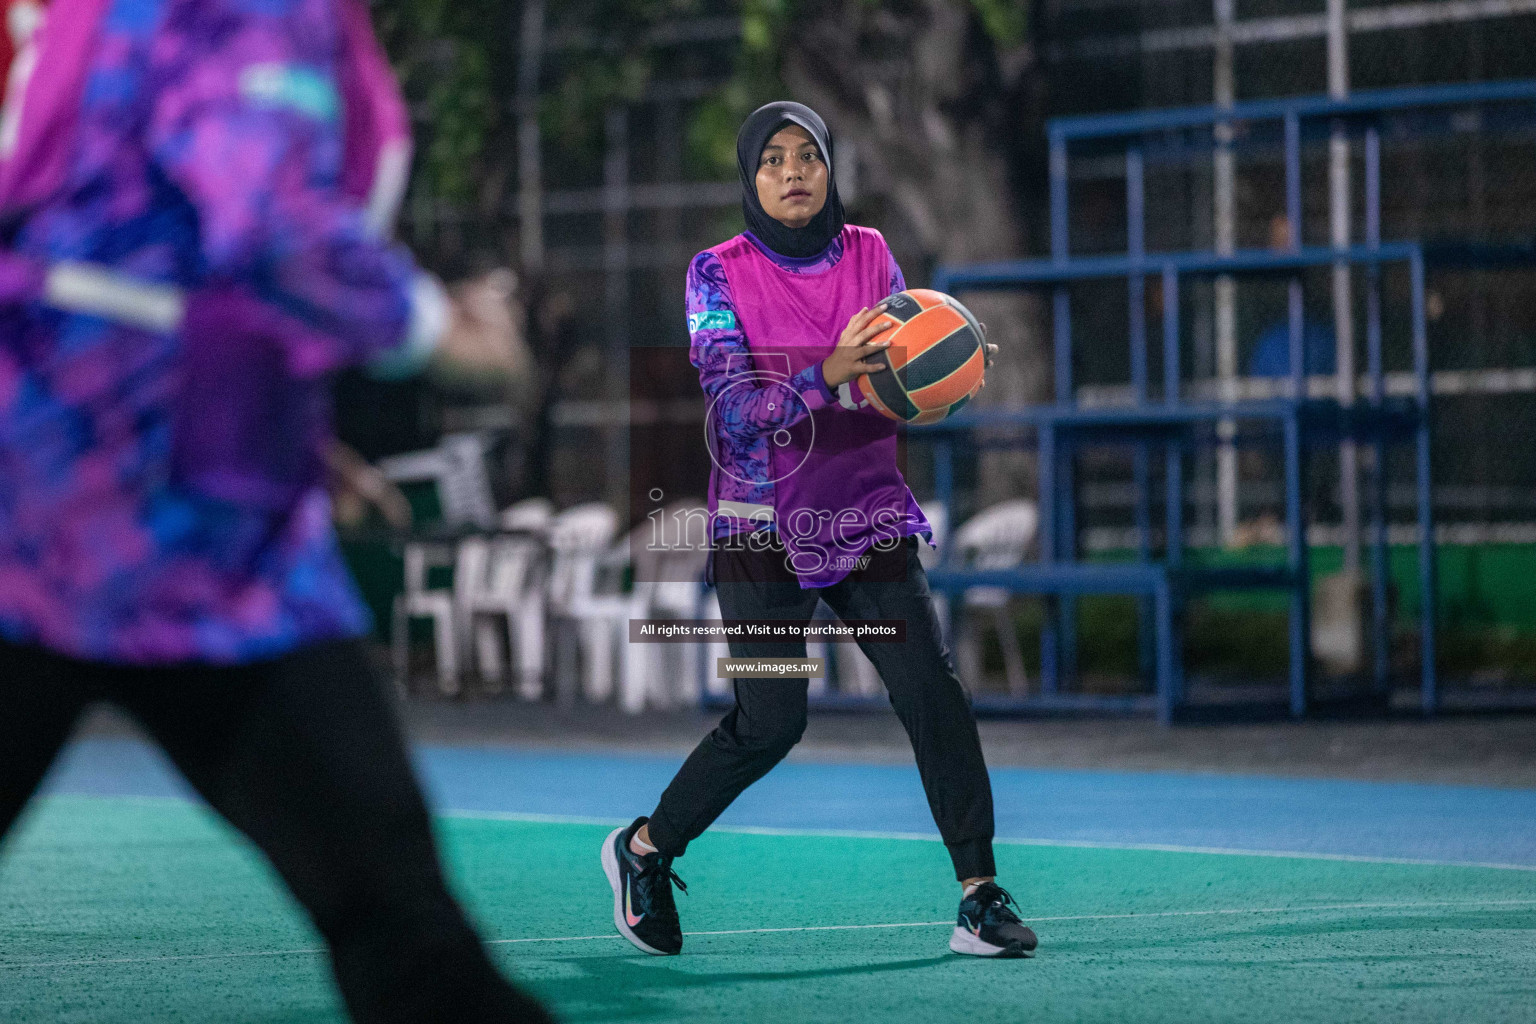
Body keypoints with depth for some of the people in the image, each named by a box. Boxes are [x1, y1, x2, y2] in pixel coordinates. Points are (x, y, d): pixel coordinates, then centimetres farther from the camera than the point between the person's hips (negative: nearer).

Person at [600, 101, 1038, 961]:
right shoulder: (720, 273, -4)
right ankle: (645, 849, 17)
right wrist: (828, 374, -30)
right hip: (766, 526, -3)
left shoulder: (870, 255, 6)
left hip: (870, 518, 3)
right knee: (770, 722, -7)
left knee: (934, 689, -12)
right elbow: (736, 406, -14)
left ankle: (981, 896, -10)